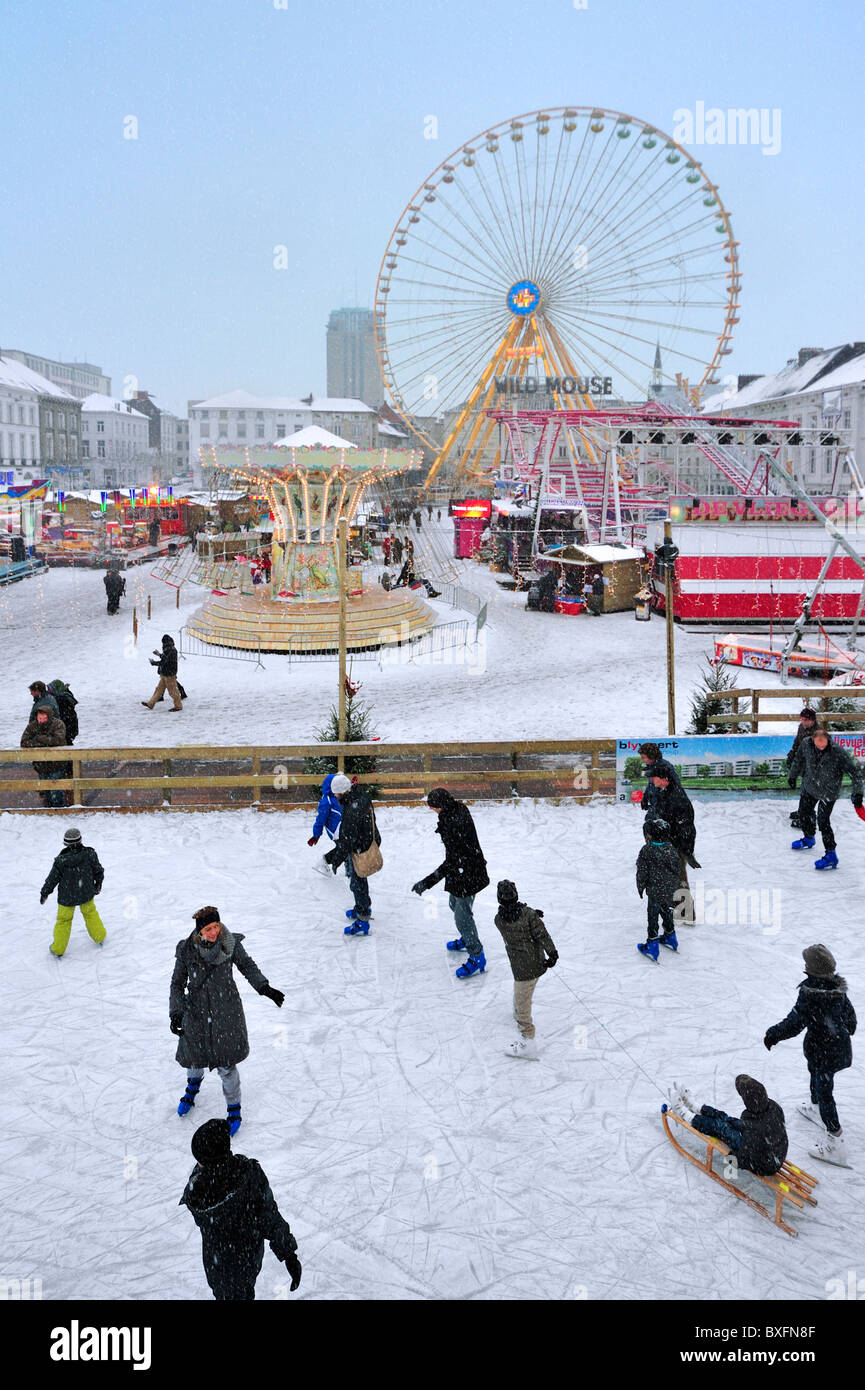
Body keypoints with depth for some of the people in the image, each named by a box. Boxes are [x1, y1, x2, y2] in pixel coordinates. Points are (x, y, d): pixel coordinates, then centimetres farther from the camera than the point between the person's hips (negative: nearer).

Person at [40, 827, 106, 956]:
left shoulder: (61, 861, -24)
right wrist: (98, 884, 17)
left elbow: (52, 879, -11)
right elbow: (98, 871, -4)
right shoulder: (90, 854, -20)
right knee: (90, 912, 27)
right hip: (87, 894, 2)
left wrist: (44, 893, 6)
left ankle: (57, 949, 28)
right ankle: (99, 937, 40)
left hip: (67, 897, -2)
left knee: (64, 919, 16)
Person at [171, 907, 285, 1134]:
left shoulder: (231, 943, -16)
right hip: (196, 1013, 1)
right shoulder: (186, 950, -16)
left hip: (226, 1012, -1)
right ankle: (193, 1086, 58)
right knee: (194, 1057, 20)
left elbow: (247, 966, 1)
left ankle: (234, 1110, 30)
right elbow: (177, 983, -4)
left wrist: (265, 988, -10)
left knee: (226, 1065, 3)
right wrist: (176, 1013, -13)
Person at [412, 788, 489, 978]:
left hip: (465, 876, -10)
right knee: (455, 905, 29)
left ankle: (477, 957, 18)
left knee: (463, 916, 3)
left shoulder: (453, 825, -34)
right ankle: (467, 939, 51)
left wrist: (427, 882, -35)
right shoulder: (460, 809, -5)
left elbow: (452, 861, -34)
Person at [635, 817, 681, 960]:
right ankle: (669, 937, 40)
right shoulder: (671, 850, -2)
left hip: (655, 891, -6)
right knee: (667, 912, 24)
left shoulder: (647, 851, -19)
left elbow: (642, 872, -13)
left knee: (653, 916, 3)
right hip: (670, 890, 6)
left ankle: (652, 944, 5)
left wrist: (640, 887, 1)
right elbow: (676, 870, 7)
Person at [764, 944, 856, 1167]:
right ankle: (816, 1109, 54)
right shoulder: (838, 988, -4)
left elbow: (795, 1022, -28)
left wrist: (773, 1035, -15)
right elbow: (849, 1013, 12)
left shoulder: (810, 993, -29)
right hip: (841, 1046, 8)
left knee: (823, 1090, 1)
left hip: (822, 1051, -8)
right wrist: (849, 1030, 32)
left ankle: (835, 1140, 6)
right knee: (816, 1076, 32)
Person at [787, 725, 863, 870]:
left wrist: (857, 792, -27)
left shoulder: (838, 752, -28)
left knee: (823, 821, -11)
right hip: (809, 787, 5)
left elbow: (854, 771, -21)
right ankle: (808, 839, 48)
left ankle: (831, 855, 0)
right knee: (803, 813, 21)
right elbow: (798, 760, 6)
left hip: (828, 792, -5)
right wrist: (792, 775, 19)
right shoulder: (806, 744, -16)